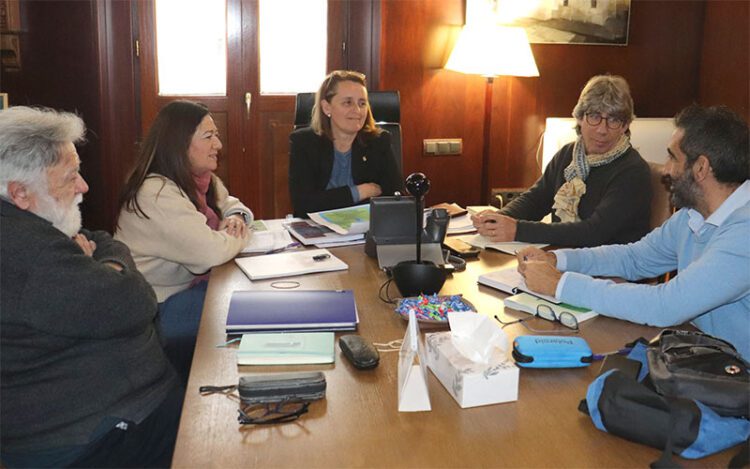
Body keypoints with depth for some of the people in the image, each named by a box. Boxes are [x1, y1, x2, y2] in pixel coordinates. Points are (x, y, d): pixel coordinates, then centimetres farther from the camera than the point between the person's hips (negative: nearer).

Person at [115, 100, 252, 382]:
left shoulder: (201, 179, 5)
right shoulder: (156, 194, -25)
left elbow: (231, 204, 23)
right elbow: (211, 252, -31)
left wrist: (236, 217, -2)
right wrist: (240, 236, -10)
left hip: (190, 285, 9)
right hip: (158, 306, -9)